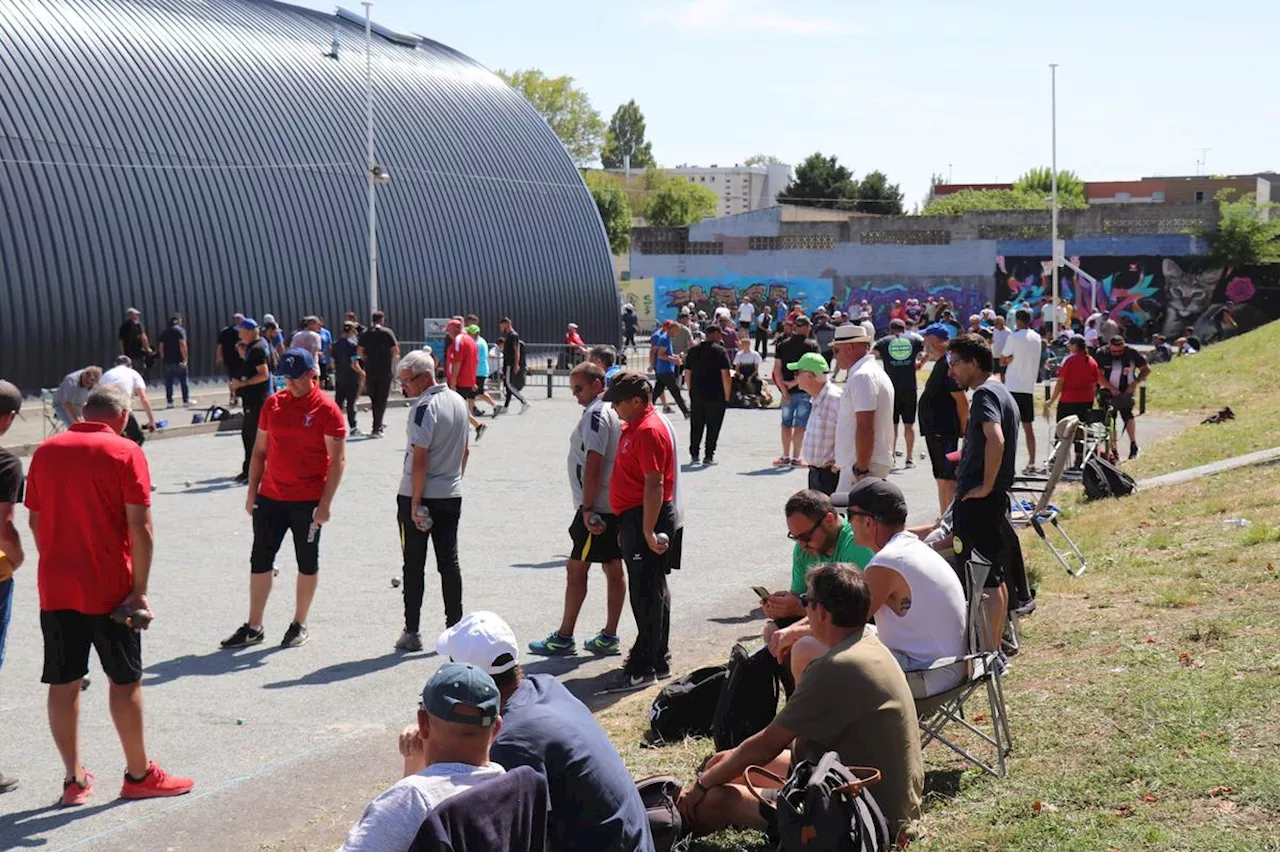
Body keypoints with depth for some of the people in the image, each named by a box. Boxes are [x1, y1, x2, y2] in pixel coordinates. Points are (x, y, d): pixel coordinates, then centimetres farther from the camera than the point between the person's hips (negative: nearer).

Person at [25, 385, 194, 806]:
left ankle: (74, 779, 16)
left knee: (63, 683, 10)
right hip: (109, 589, -4)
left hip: (55, 587, 4)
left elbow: (35, 520, 11)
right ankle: (139, 774, 17)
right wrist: (140, 589, -10)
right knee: (125, 680, 8)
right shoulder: (125, 453, -9)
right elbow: (139, 526, -14)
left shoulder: (46, 451, 6)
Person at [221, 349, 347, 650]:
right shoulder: (273, 404, 5)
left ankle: (299, 625, 19)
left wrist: (326, 502, -16)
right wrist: (252, 492, 8)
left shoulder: (327, 409, -9)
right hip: (270, 497, 5)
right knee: (260, 559, 6)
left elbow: (338, 459, -11)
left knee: (307, 562, 8)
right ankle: (254, 628, 14)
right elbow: (260, 450, 12)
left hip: (308, 501, -5)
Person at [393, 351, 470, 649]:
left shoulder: (425, 407, -17)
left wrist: (415, 503, -18)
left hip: (418, 496, -7)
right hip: (452, 496, 7)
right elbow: (466, 450, 17)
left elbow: (420, 459, -20)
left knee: (414, 564, 3)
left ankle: (412, 632, 6)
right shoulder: (459, 402, 8)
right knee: (449, 562, 9)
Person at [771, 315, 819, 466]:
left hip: (787, 391, 3)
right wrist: (794, 383, -8)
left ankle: (786, 456, 16)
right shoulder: (812, 345, -5)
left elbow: (777, 370, -2)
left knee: (786, 423, 12)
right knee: (800, 424, 1)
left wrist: (784, 391, -5)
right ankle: (796, 457, 1)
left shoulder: (782, 345, 4)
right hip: (804, 391, -3)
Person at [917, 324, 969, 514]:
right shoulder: (940, 365, 16)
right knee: (941, 479, 16)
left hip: (945, 433, -11)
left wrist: (963, 430, -18)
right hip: (936, 431, 11)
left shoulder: (947, 366, -17)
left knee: (948, 479, -9)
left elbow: (961, 400, -21)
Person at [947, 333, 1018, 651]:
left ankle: (987, 651, -5)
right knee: (995, 577, 14)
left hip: (978, 500, -10)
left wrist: (985, 487, -24)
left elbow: (995, 440, -31)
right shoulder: (1003, 393, 17)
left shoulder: (984, 394, -15)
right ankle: (995, 647, 21)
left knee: (983, 579, -7)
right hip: (996, 499, 10)